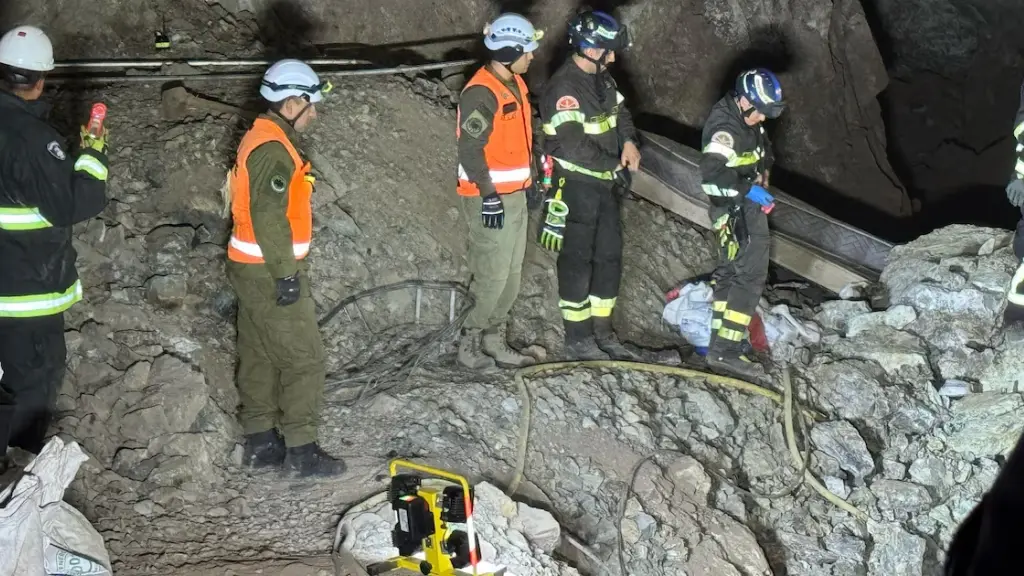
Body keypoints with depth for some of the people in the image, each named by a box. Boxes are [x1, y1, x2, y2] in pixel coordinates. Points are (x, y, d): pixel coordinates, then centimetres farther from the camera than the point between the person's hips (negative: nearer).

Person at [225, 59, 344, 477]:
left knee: (259, 356, 15)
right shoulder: (273, 149, -19)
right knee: (304, 359, -3)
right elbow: (268, 216, -25)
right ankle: (301, 450, 3)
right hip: (269, 272, -10)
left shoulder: (259, 138, 13)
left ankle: (260, 442, 24)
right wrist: (286, 274, -22)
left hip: (252, 268, 10)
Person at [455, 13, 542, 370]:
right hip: (490, 198, -9)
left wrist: (531, 179, 22)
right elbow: (470, 149, -22)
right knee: (492, 276, -5)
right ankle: (468, 344, 9)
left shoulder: (515, 84, 11)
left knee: (511, 275, 12)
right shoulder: (480, 93, -19)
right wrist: (489, 194, -23)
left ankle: (494, 342, 22)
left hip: (515, 194, 9)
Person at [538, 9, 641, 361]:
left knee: (609, 257, 14)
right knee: (577, 261, 0)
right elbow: (573, 145, -26)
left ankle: (602, 331, 26)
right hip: (575, 186, -9)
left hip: (604, 184, 9)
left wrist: (629, 142, -2)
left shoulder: (601, 79, 8)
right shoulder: (564, 89, -20)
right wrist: (616, 164, -15)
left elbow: (620, 112, 19)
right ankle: (578, 339, 10)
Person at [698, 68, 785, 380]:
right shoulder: (725, 128, -24)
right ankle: (725, 351, -16)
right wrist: (749, 189, -29)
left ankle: (720, 346, 26)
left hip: (745, 205, 11)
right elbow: (711, 177, -34)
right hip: (739, 210, -11)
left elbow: (763, 147, 27)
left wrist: (764, 170, 11)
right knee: (751, 275, -14)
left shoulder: (745, 119, 7)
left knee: (730, 272, 16)